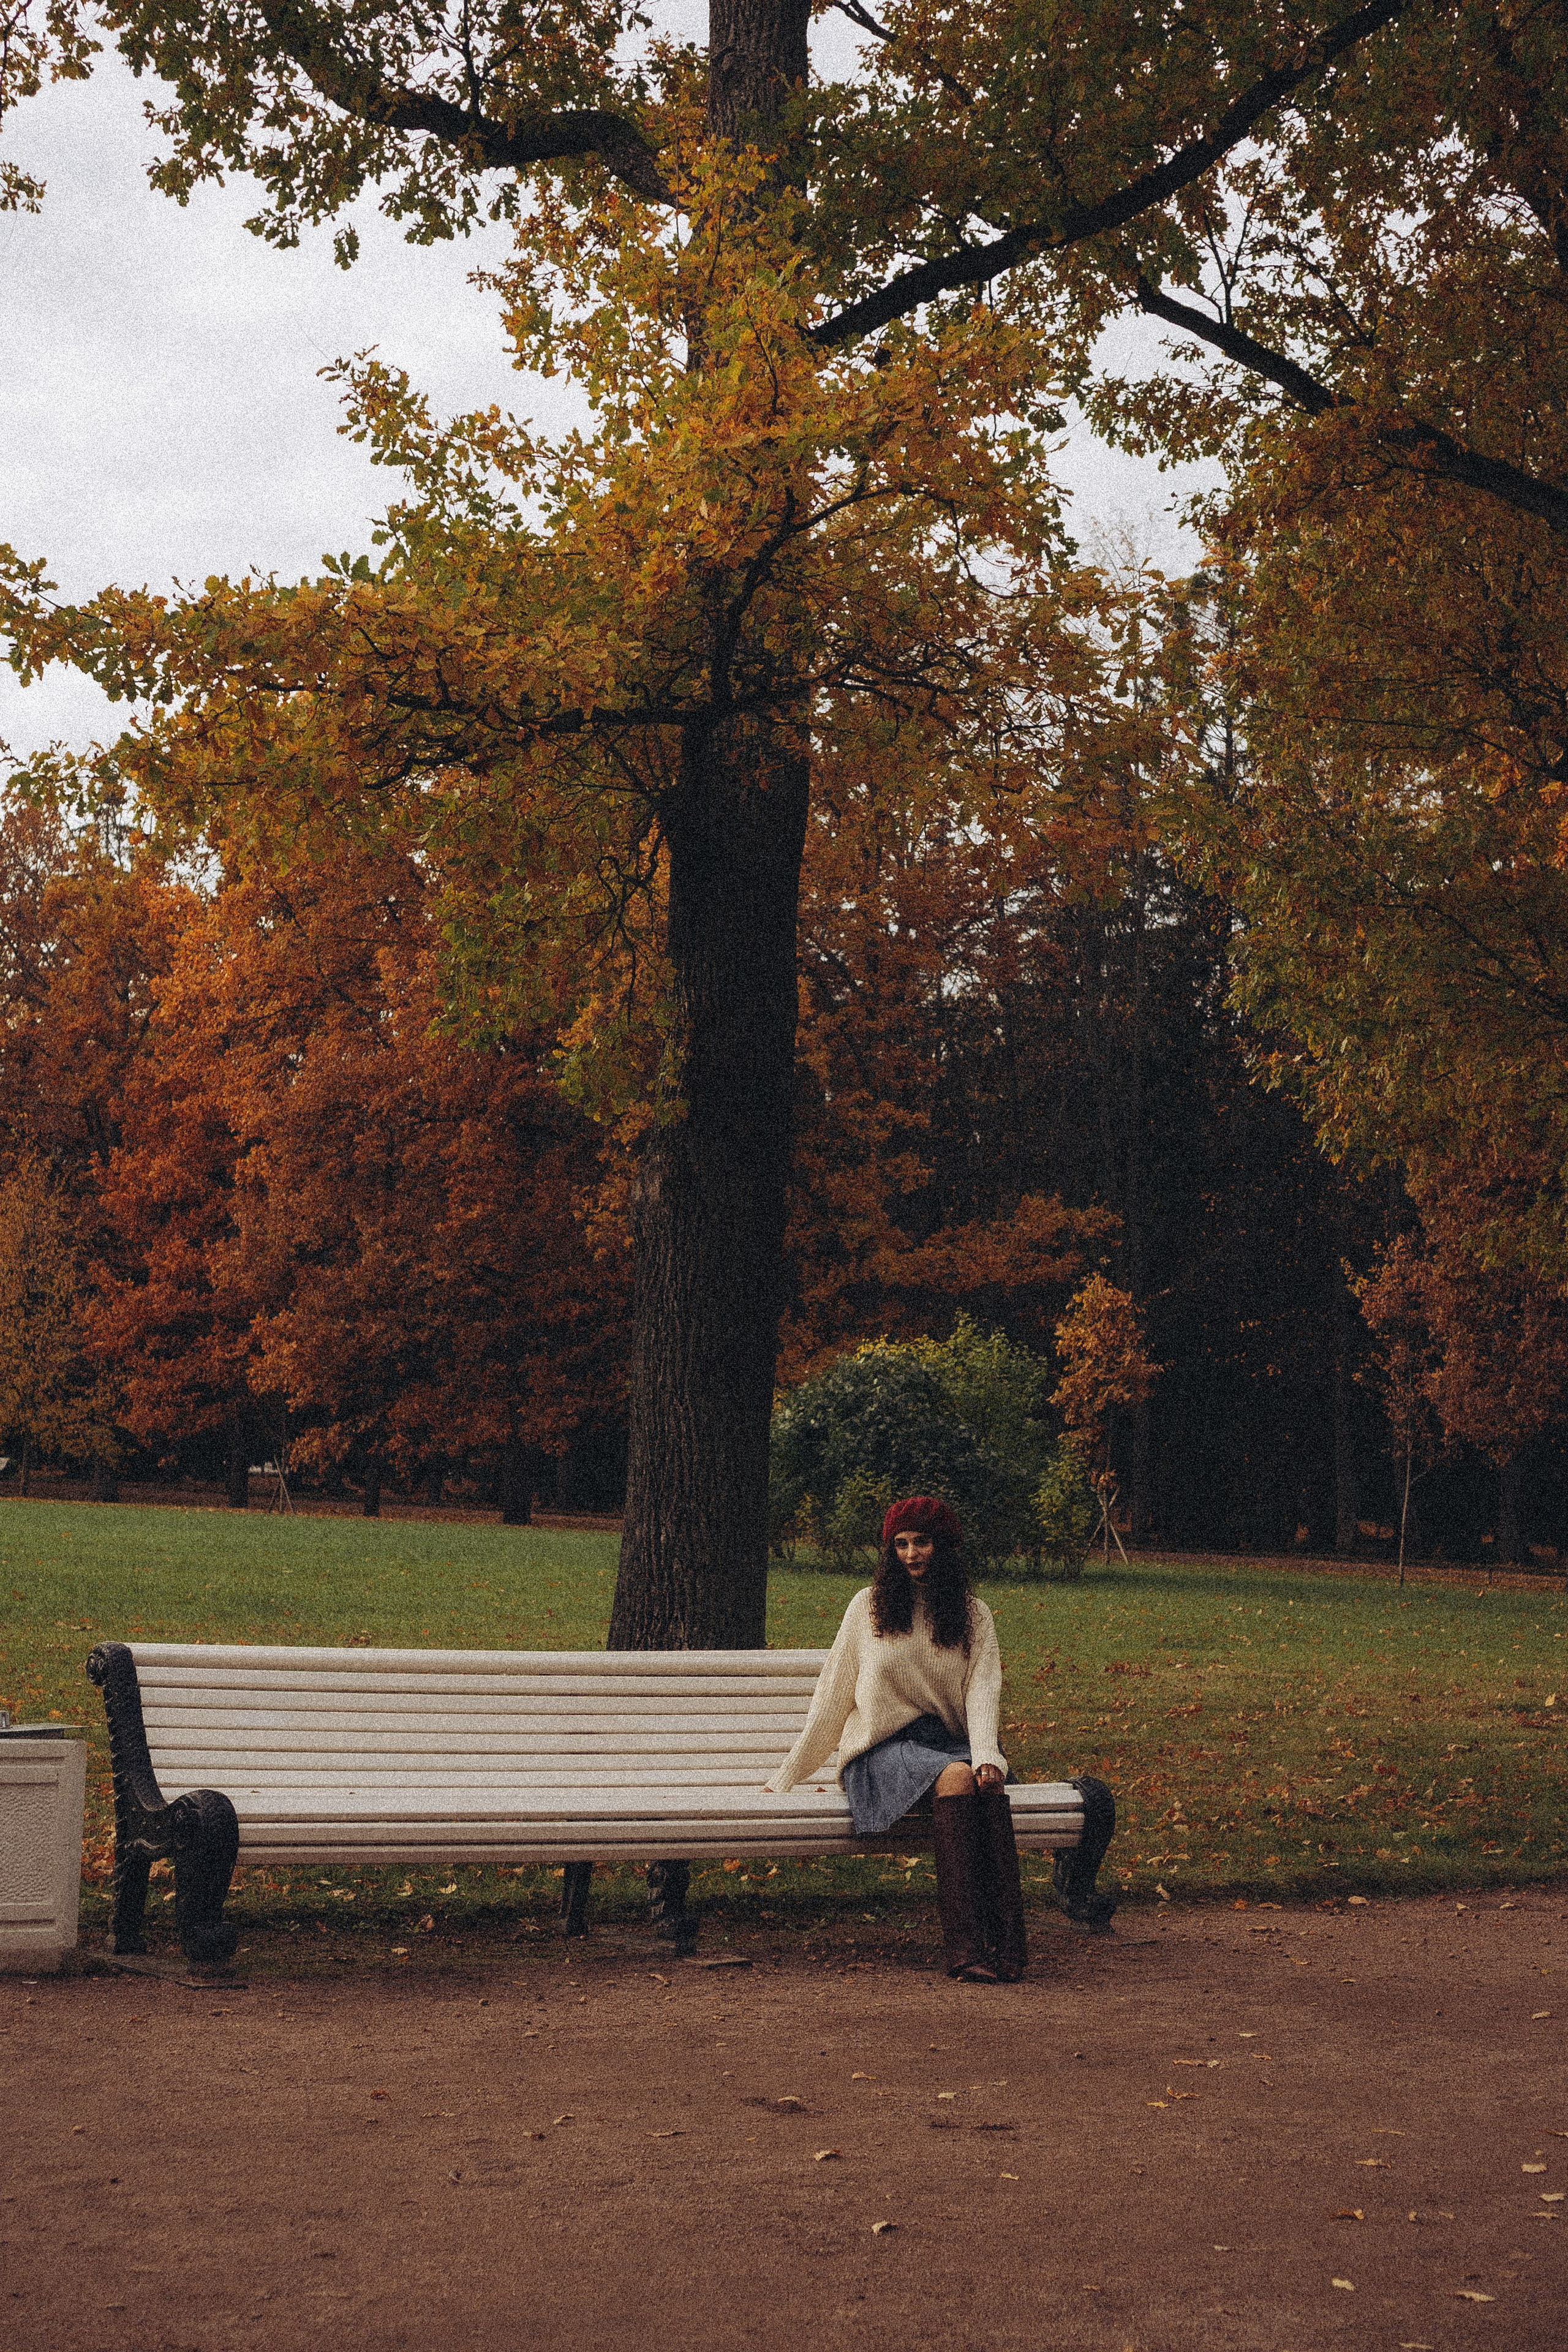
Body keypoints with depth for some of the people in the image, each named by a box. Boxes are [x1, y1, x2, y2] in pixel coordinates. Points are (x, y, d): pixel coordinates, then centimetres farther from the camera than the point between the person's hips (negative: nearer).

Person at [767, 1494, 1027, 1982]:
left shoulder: (974, 1616, 11)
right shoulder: (868, 1607, 8)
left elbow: (982, 1693, -4)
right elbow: (831, 1699, 11)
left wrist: (986, 1758, -24)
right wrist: (787, 1778, 12)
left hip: (950, 1743, 2)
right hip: (884, 1749, -2)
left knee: (989, 1783, -35)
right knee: (956, 1776, -35)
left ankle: (1006, 1943, -44)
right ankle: (965, 1946, -43)